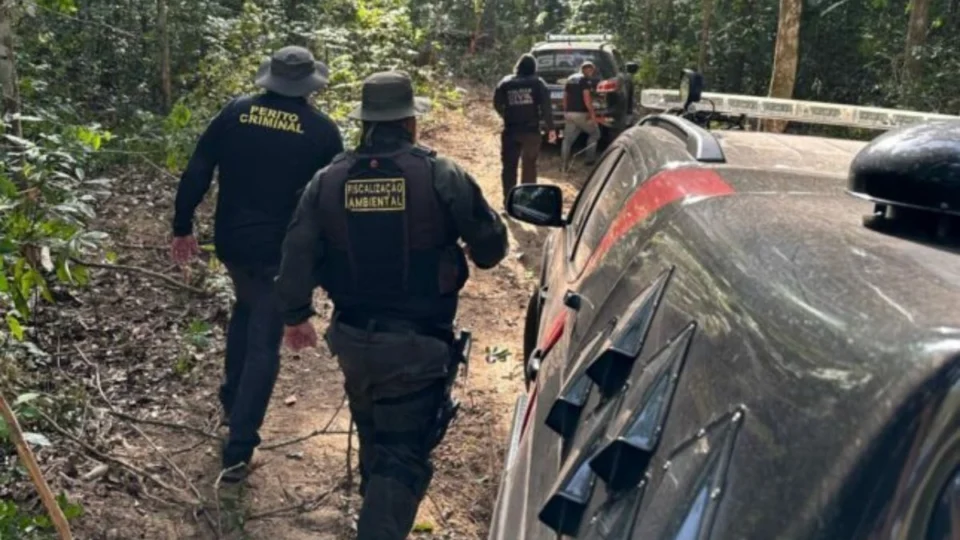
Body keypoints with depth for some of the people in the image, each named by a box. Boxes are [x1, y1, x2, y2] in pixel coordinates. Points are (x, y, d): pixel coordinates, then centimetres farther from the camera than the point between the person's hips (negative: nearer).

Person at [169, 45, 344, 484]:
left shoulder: (235, 112, -1)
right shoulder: (322, 130, -7)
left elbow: (196, 174, -1)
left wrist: (182, 227, 8)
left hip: (231, 242, 4)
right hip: (283, 250, -3)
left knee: (246, 309, 31)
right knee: (264, 343, 2)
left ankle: (232, 401, 38)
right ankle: (238, 449, 1)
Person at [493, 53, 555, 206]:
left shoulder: (505, 83, 5)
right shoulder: (538, 83, 1)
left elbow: (497, 104, 6)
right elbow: (546, 107, -6)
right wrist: (550, 128, -4)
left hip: (510, 130, 0)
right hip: (531, 130, 0)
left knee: (509, 165, 5)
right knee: (530, 165, 11)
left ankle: (508, 200, 0)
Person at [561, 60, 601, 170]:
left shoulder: (570, 79, 16)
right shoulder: (586, 80, -8)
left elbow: (565, 98, 18)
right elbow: (586, 99, -17)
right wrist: (593, 114, -13)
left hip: (569, 113, 7)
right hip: (581, 114, -7)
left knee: (568, 139, 9)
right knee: (595, 133, 13)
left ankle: (564, 165, 2)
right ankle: (589, 159, 10)